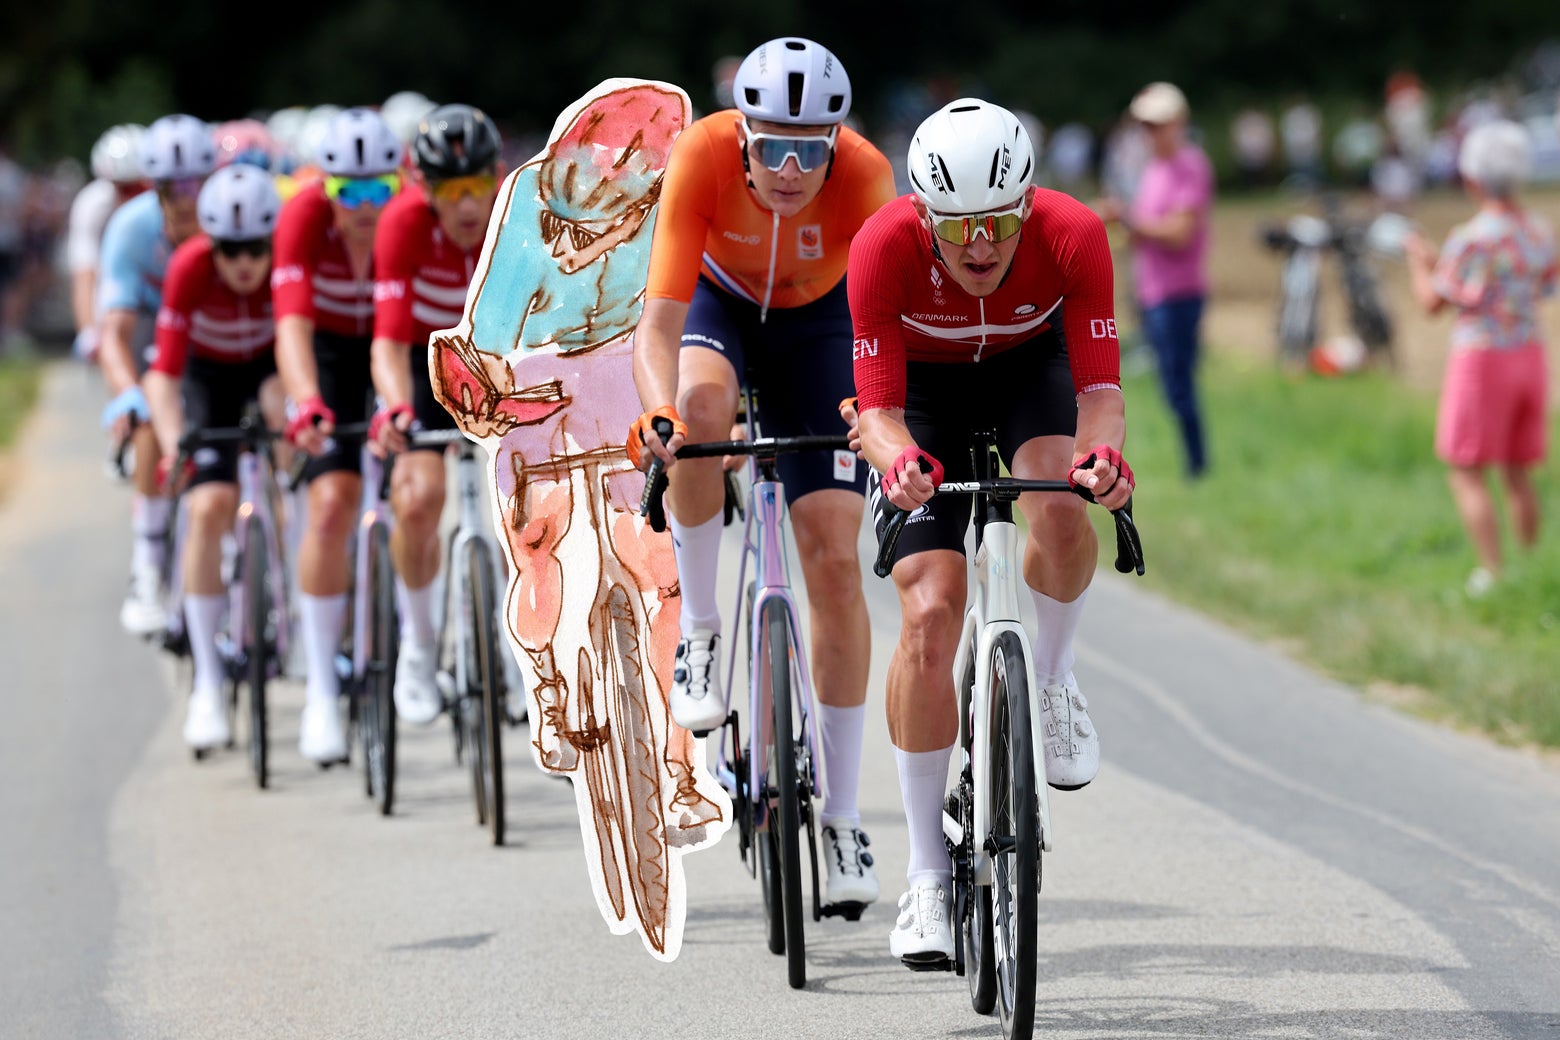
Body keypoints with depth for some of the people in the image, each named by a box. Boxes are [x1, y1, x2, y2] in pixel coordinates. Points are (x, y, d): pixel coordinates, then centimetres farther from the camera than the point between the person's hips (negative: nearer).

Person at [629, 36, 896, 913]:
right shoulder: (702, 157, -34)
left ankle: (840, 816, 0)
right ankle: (700, 631, -16)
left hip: (817, 321, 0)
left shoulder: (865, 175, -33)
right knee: (702, 404, -38)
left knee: (835, 561, -9)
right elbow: (659, 324, -37)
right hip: (718, 301, 0)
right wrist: (659, 411, -56)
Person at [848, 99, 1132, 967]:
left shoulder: (1073, 235, -32)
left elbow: (1100, 385, -33)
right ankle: (928, 874, -6)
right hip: (924, 384, 0)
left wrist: (1102, 449, -55)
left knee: (1060, 509, -34)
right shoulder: (884, 247, -33)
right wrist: (896, 457, -54)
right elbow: (878, 406, -31)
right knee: (930, 613, -14)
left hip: (1030, 365, 1)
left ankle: (1051, 679, -2)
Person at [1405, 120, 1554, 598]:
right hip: (1530, 356, 7)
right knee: (1518, 475, 16)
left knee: (1468, 476, 1)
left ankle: (1493, 575, -6)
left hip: (1481, 360, -7)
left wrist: (1418, 260, 9)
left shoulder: (1470, 240, -18)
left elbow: (1432, 303, -11)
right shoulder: (1540, 233, 3)